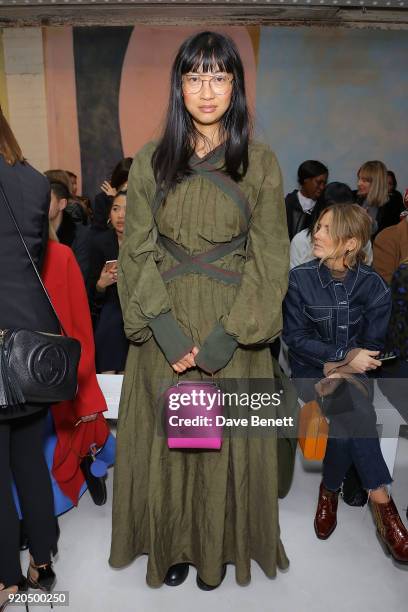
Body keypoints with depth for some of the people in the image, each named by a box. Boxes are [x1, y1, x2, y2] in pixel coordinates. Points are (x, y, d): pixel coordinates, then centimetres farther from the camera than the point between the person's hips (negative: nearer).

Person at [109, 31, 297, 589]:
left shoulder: (261, 164, -1)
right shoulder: (150, 163, 2)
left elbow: (270, 261, -5)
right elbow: (137, 254, -2)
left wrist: (222, 339, -14)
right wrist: (168, 333, -13)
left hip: (233, 332, -1)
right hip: (165, 331, 1)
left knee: (228, 443, 10)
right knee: (166, 441, 11)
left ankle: (220, 549, 36)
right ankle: (173, 546, 36)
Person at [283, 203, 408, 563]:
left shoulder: (374, 286, -5)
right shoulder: (300, 279, -8)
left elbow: (372, 346, -2)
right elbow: (295, 337, -8)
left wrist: (339, 371, -18)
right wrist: (344, 356, -18)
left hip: (353, 371, 2)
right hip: (311, 370, -1)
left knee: (349, 419, -28)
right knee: (353, 411, -27)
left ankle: (330, 489, -7)